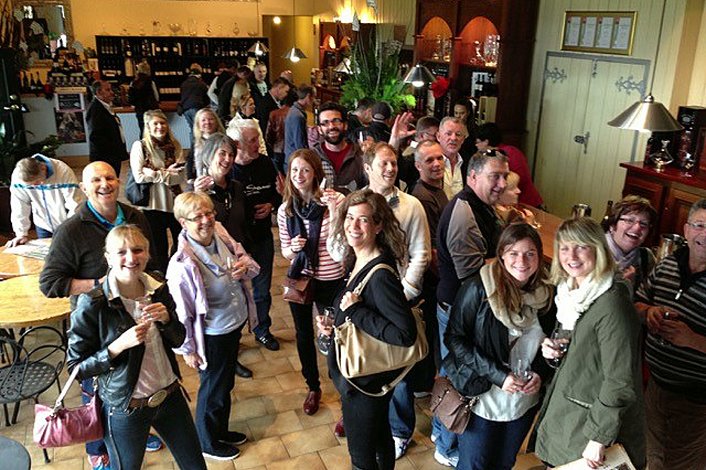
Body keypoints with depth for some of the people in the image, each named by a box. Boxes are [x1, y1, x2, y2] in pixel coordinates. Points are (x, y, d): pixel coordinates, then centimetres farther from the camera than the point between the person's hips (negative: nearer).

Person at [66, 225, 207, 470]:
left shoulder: (158, 288, -6)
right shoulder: (92, 305, -20)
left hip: (170, 395, 4)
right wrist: (119, 345, -28)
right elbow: (76, 367, -15)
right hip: (125, 409, -4)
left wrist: (166, 318, -15)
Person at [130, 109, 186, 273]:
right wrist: (168, 173, -13)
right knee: (160, 246, 10)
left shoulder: (174, 145, 1)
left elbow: (182, 176, -6)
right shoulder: (140, 146, -8)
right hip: (152, 203, -3)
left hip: (174, 200, 4)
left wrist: (157, 174, -16)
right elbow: (139, 177, -15)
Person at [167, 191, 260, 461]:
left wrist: (245, 267, -18)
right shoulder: (183, 264, -30)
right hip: (212, 335, -7)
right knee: (213, 390, 17)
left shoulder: (221, 234, -11)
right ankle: (208, 444, 44)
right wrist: (187, 349, -12)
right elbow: (181, 310, -22)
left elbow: (246, 260, 6)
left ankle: (221, 431, 53)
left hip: (235, 323, 7)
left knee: (225, 384, 27)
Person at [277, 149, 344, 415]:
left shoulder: (333, 201, -16)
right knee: (303, 335, 19)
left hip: (331, 281, -4)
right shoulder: (285, 210, -3)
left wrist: (334, 211, -32)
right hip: (299, 279, 4)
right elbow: (286, 252, 8)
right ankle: (313, 387, 44)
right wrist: (292, 248, -15)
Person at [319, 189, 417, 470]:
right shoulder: (357, 260, -2)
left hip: (365, 380, -8)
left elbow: (406, 334, -32)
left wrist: (356, 312, -30)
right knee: (379, 437, 29)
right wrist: (333, 326, -3)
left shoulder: (381, 275, -29)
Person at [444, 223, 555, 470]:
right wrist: (497, 375, -21)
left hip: (525, 400, 5)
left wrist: (540, 374, -8)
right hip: (483, 397, -4)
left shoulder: (546, 294, -3)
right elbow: (454, 337, -16)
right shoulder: (478, 288, -18)